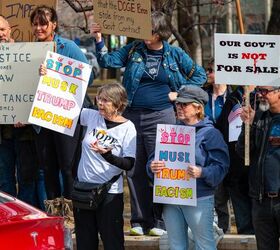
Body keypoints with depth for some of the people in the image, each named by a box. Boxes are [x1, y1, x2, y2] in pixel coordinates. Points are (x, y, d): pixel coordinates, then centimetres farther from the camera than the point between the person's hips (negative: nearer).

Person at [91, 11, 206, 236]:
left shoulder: (174, 55, 2)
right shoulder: (133, 50, 7)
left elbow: (200, 75, 9)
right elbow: (108, 61, 1)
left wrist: (179, 93, 0)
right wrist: (99, 41, -13)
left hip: (161, 117, -3)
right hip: (133, 116, 3)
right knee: (135, 170, 5)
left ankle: (161, 222, 2)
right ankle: (140, 221, 13)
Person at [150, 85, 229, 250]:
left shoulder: (210, 134, -3)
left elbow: (220, 167, -11)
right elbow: (154, 158, 13)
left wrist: (202, 173, -29)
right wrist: (153, 166, -10)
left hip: (200, 198, -6)